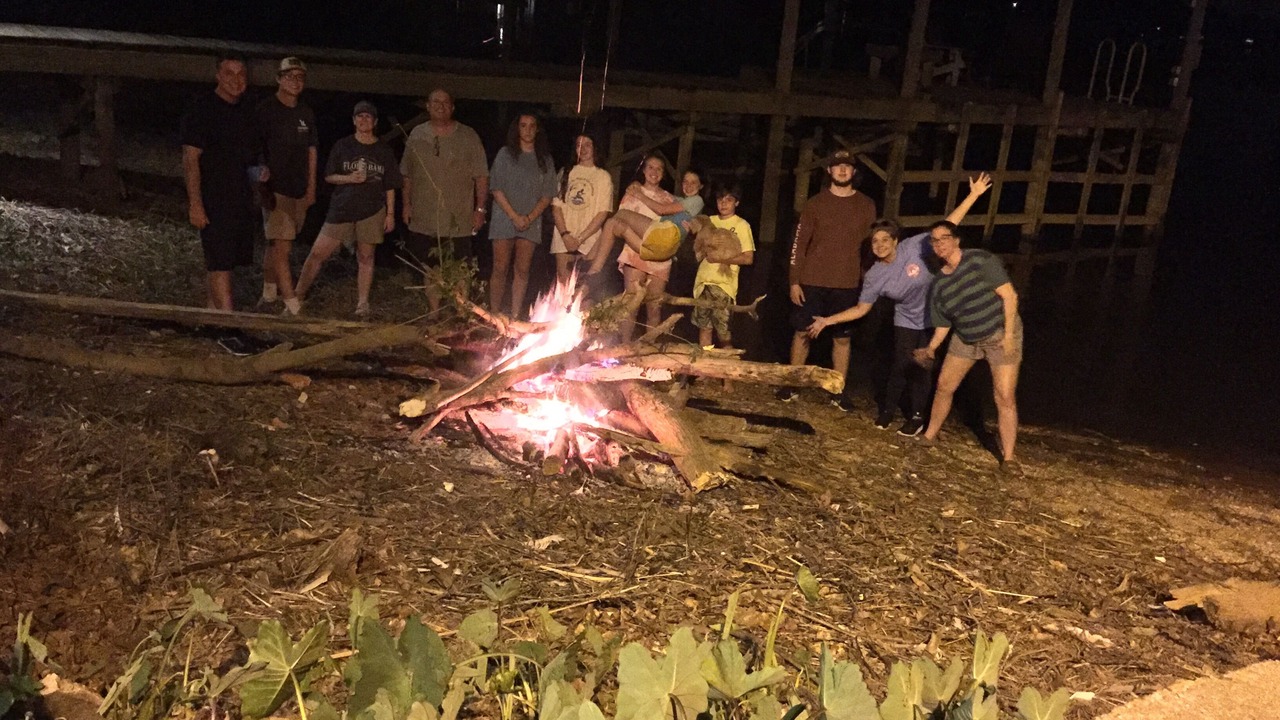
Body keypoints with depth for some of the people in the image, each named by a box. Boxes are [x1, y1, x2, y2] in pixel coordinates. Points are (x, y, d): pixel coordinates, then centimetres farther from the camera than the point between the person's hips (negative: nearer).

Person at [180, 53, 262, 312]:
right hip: (214, 201, -7)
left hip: (242, 200, 7)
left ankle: (211, 310, 25)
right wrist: (195, 204, -18)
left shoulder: (247, 110, 12)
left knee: (218, 262, 14)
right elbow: (190, 158, -12)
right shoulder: (203, 109, -9)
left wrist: (260, 171, 4)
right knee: (220, 263, -9)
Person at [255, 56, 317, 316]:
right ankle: (293, 308, -11)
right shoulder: (266, 110, -6)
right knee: (281, 248, -9)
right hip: (277, 190, -6)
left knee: (276, 245, 15)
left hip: (300, 191, 6)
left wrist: (311, 188, 14)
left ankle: (269, 294, 28)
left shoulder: (306, 114, 12)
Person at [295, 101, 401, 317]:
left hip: (372, 211, 0)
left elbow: (390, 186, 8)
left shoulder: (384, 151, 6)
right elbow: (328, 176, 6)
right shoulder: (342, 146, 4)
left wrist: (390, 214, 3)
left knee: (365, 257, 4)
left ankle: (362, 304, 12)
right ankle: (298, 297, 7)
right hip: (341, 209, 0)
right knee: (317, 253, -3)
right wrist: (348, 179, -12)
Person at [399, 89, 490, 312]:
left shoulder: (468, 137, 1)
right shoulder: (417, 135, 9)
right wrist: (406, 203, 7)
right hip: (424, 220, 3)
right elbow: (407, 175, 15)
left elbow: (481, 176, 0)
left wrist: (480, 209, -6)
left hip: (458, 221, -3)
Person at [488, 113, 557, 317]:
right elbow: (496, 189, -3)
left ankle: (515, 318, 5)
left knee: (522, 270, 1)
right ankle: (495, 316, 3)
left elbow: (547, 195, 6)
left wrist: (530, 217, -9)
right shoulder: (506, 154, 3)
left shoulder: (545, 159, 9)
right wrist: (515, 216, -11)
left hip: (531, 222, 2)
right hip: (504, 218, -2)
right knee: (500, 269, -1)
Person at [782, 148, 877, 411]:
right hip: (811, 281, 0)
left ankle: (840, 391, 13)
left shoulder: (866, 206, 4)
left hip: (847, 285, 0)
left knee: (842, 338, 5)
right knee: (802, 333, 5)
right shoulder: (815, 203, 2)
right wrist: (794, 281, -4)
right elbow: (799, 242, 2)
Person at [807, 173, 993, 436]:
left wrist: (974, 195, -24)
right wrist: (828, 320, -16)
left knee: (921, 367, 2)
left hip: (932, 317, -1)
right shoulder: (874, 277, -17)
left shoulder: (914, 247, -23)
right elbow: (861, 308, -8)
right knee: (901, 365, -3)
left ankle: (916, 416, 17)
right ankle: (887, 410, 18)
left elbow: (948, 225, -20)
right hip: (906, 321, 1)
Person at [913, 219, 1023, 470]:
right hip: (965, 339, 6)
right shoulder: (939, 285, -1)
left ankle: (1008, 457, 1)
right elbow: (942, 325, 4)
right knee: (944, 386, 8)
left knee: (1005, 397, -9)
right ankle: (929, 437, 28)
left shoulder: (980, 260, -18)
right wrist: (931, 348, -13)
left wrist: (1009, 334, -22)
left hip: (1000, 335, -6)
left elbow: (1009, 295, -19)